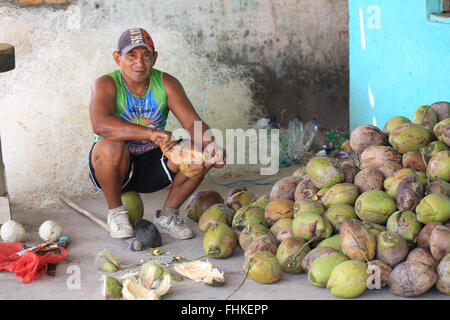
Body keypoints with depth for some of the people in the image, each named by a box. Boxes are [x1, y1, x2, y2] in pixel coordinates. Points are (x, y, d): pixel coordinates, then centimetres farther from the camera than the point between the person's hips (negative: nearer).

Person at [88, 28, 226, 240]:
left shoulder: (166, 84, -4)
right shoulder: (106, 85, -15)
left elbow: (192, 123, -13)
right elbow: (100, 124, -36)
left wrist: (210, 145, -36)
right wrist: (151, 133, -46)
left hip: (153, 166, 4)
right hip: (118, 167, -3)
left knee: (199, 152, -17)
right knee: (112, 146, -35)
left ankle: (167, 216, 2)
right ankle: (116, 212, -9)